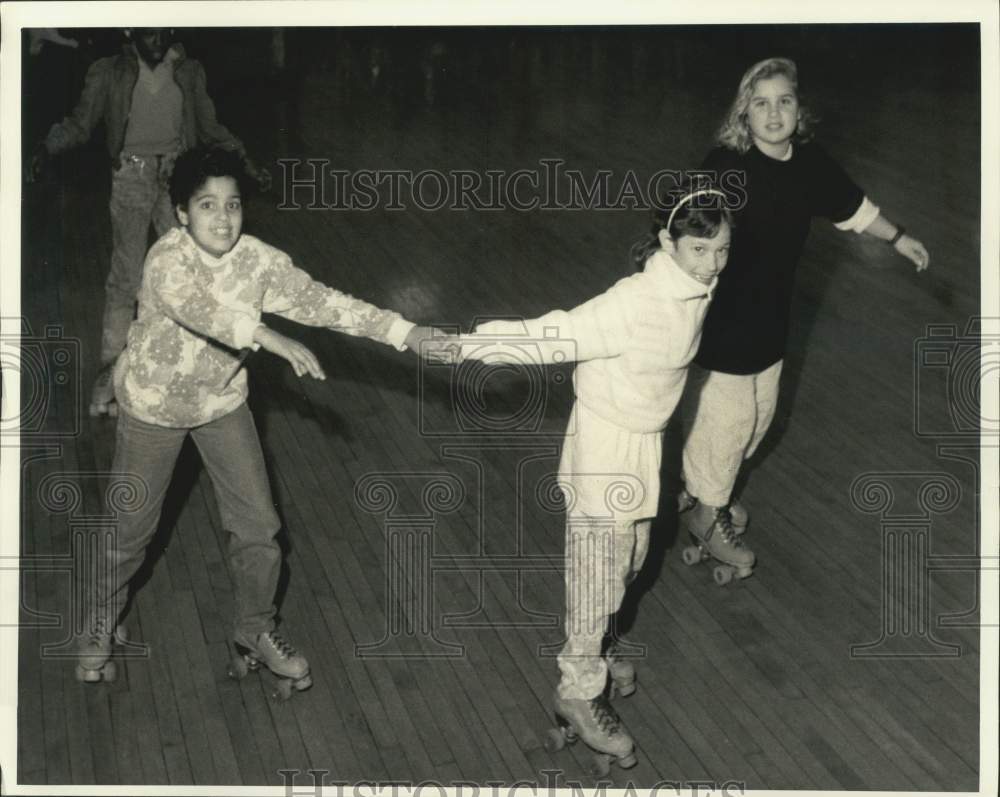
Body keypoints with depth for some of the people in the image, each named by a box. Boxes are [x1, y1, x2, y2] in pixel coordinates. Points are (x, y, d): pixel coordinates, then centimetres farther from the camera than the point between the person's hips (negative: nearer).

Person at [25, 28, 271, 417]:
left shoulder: (189, 72, 6)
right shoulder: (109, 73, -2)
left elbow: (209, 126, 15)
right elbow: (80, 123, -2)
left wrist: (246, 162, 11)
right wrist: (45, 149, -20)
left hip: (177, 176, 3)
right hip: (132, 177, -3)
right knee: (125, 278, -6)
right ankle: (110, 371, 1)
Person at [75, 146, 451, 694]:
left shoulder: (258, 260, -17)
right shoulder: (167, 260, -31)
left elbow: (321, 301, -20)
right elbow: (200, 309, -50)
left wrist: (404, 332, -29)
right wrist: (274, 341, -64)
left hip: (222, 402, 4)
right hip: (154, 404, -4)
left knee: (258, 526, 4)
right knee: (130, 530, 11)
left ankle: (255, 631, 29)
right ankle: (99, 628, 38)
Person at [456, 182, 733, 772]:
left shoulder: (698, 286, -8)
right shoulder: (635, 304, -32)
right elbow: (554, 335, -31)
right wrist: (463, 346, -31)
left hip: (647, 442, 8)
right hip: (607, 445, -8)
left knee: (629, 559, 22)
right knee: (599, 571, 4)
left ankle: (586, 658, 44)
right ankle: (580, 694, 23)